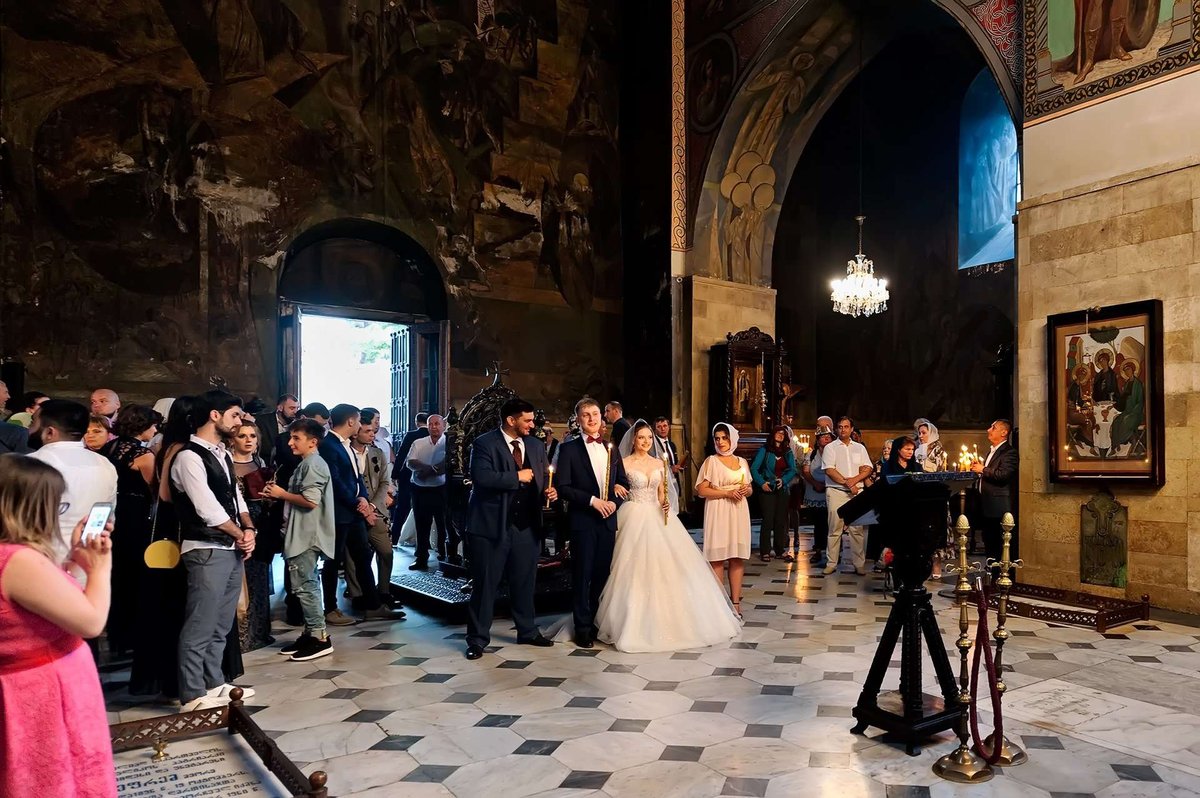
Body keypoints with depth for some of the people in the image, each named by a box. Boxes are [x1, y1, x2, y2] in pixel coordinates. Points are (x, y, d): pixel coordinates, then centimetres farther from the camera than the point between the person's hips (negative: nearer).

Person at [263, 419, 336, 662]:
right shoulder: (307, 464, 18)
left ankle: (320, 637, -2)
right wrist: (278, 495, 9)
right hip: (303, 534, 10)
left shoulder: (313, 464, -14)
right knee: (307, 585, 13)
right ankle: (310, 634, 20)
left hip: (308, 535, -10)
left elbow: (310, 501, -22)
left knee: (303, 585, -7)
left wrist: (282, 494, -11)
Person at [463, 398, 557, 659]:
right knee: (485, 584, 4)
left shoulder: (536, 448, 11)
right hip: (491, 525, -5)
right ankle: (478, 639, 17)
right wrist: (517, 477, -17)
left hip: (526, 526, 5)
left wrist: (549, 493, -6)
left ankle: (528, 632, 32)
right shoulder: (484, 444, -7)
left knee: (525, 582, 15)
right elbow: (481, 477, -22)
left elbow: (542, 482, 16)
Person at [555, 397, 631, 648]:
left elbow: (624, 483, 14)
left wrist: (614, 501, -5)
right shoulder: (569, 449, -2)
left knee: (602, 573, 10)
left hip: (608, 519, 4)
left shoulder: (611, 448, 12)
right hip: (582, 520, -4)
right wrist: (592, 500, -15)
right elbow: (562, 486, -9)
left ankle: (597, 622, 23)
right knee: (582, 574, 2)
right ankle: (582, 628, 12)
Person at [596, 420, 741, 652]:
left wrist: (665, 503, -4)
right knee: (637, 569, -7)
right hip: (635, 517, -5)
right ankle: (636, 622, 4)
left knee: (666, 564, 0)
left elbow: (661, 493, 14)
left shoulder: (659, 463, 12)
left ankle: (670, 617, 13)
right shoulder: (625, 463, -2)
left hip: (657, 517, 5)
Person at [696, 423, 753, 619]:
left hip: (738, 513, 4)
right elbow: (701, 490, -7)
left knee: (738, 557, 3)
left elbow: (750, 489, 21)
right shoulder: (711, 461, 0)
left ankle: (735, 602, 9)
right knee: (718, 558, -4)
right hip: (718, 513, -4)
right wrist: (727, 493, -14)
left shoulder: (742, 462, 14)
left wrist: (746, 490, -3)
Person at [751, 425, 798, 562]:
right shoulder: (765, 450, 0)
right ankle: (765, 551, 0)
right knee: (768, 519, -6)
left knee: (781, 520, 8)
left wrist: (784, 480, -13)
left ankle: (781, 550, 16)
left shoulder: (788, 452, 12)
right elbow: (754, 468, -6)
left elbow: (793, 470, 5)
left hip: (782, 489, 4)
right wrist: (762, 483, -17)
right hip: (768, 490, -4)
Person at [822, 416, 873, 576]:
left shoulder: (860, 448, 15)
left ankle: (859, 564, 4)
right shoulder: (830, 448, 5)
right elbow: (830, 470, -6)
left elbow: (868, 469, 6)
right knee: (835, 529, -2)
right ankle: (831, 563, 3)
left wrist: (854, 480, -10)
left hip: (857, 492, 2)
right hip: (836, 492, -2)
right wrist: (847, 483, -12)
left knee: (857, 529, 0)